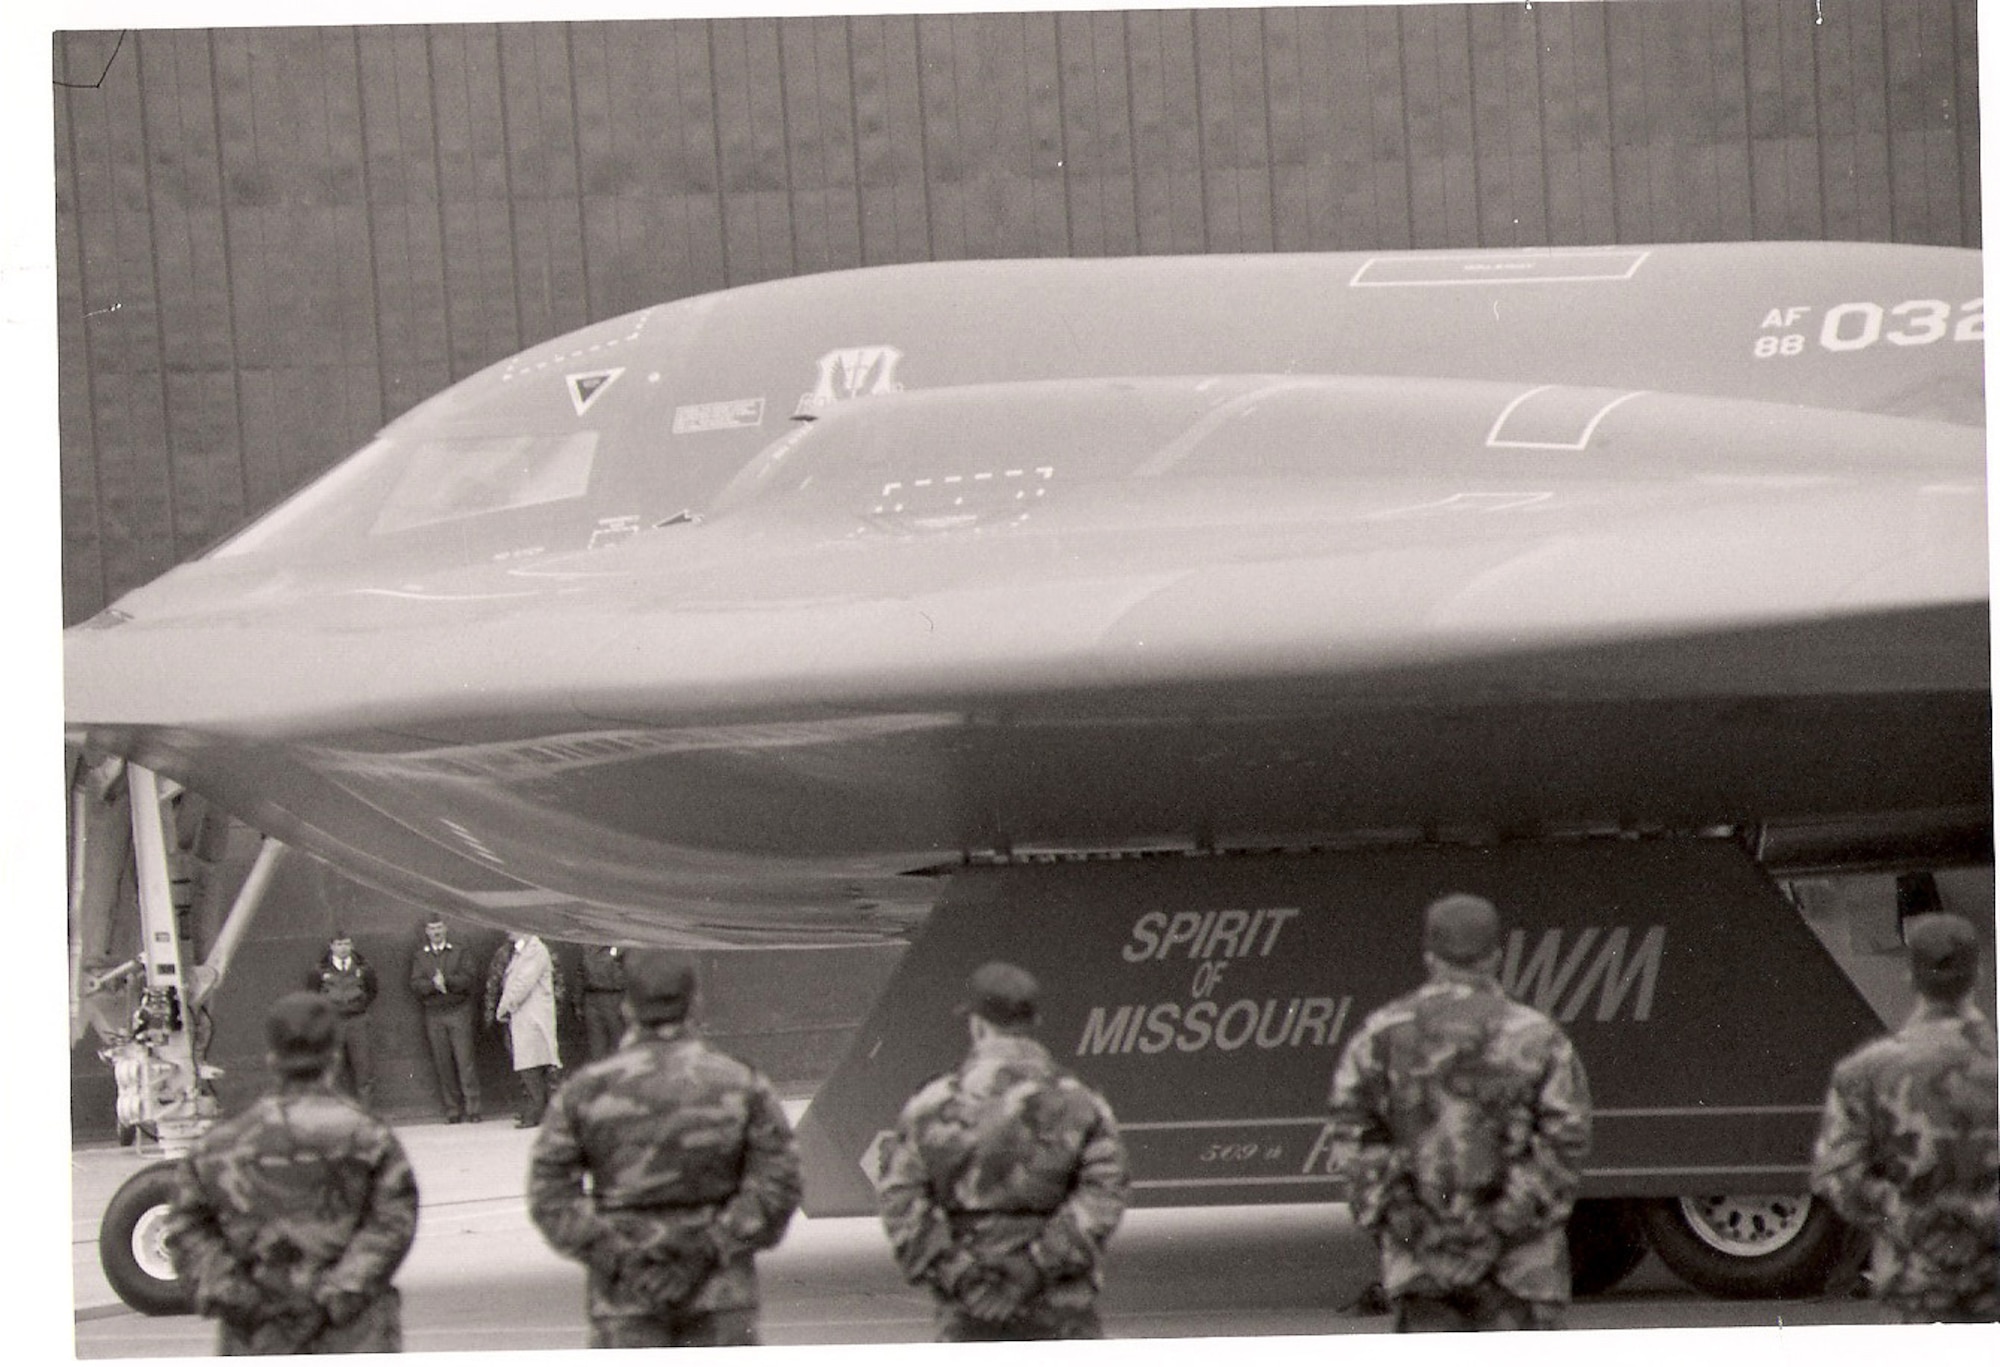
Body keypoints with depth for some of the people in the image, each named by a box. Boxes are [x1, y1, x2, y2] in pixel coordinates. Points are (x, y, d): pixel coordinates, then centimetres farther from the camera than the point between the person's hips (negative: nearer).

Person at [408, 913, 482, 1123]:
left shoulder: (459, 953, 7)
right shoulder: (419, 956, 10)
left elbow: (471, 977, -6)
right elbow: (415, 984, -1)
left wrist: (447, 981, -17)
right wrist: (433, 984, -19)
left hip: (458, 1012, -2)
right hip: (433, 1015, 2)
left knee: (465, 1060, -8)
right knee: (442, 1064, 0)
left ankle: (472, 1108, -6)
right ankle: (452, 1110, 5)